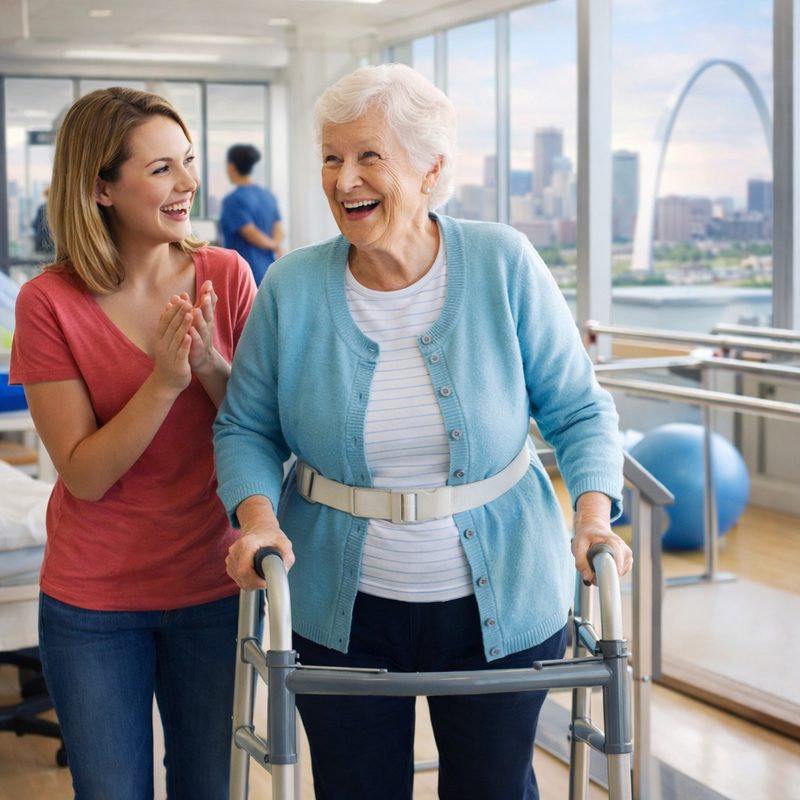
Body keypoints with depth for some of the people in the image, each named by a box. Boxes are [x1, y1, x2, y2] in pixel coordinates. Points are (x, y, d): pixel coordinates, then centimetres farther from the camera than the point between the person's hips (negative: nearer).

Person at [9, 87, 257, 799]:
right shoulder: (50, 301, -12)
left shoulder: (226, 276, -5)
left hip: (213, 587, 2)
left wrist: (212, 368, -22)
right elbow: (85, 475, -14)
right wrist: (165, 382, -27)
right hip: (94, 605, -1)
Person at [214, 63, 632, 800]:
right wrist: (257, 514, -17)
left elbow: (579, 411, -2)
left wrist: (594, 515, -18)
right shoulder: (292, 287, -7)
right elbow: (247, 429, 2)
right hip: (341, 610, 1)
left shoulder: (503, 265, -9)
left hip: (500, 601, 0)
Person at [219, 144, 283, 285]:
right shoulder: (268, 195, 12)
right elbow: (279, 233, 6)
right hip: (268, 272, 7)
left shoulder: (233, 200, -10)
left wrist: (273, 245, 4)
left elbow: (252, 234, -11)